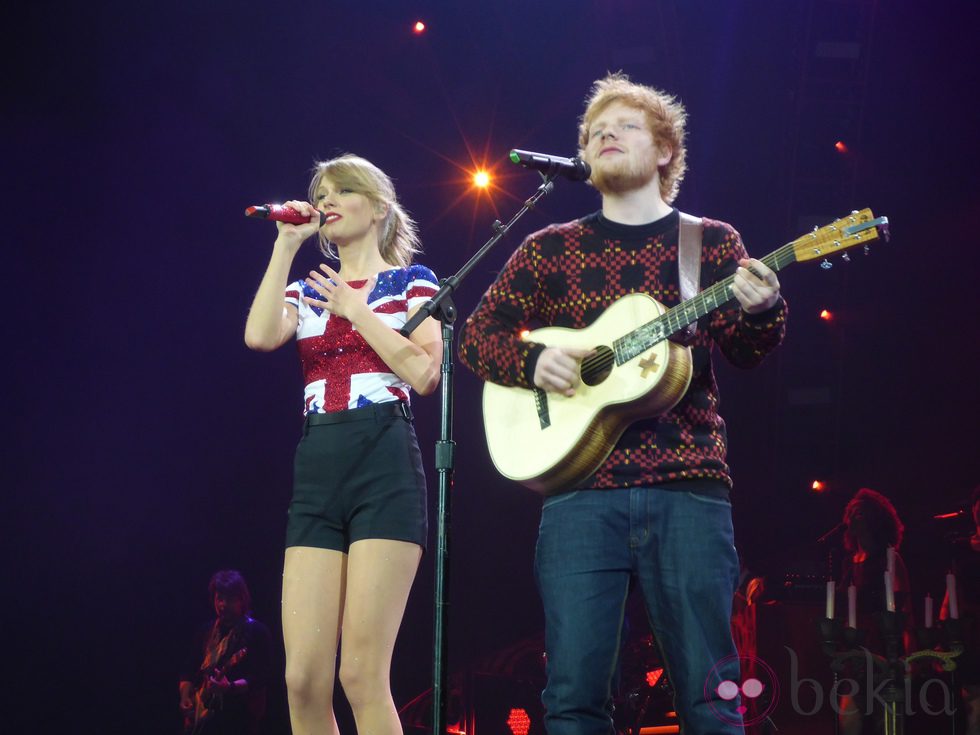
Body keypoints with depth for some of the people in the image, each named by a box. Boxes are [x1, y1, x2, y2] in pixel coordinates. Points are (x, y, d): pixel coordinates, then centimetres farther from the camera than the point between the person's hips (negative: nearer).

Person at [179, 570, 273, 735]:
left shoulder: (256, 632, -2)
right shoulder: (207, 632, 17)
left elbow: (261, 676, -11)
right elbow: (189, 670, 19)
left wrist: (230, 687, -25)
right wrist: (185, 696, 2)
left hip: (238, 721, -6)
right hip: (202, 716, 6)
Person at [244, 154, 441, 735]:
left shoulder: (410, 282, 9)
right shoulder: (307, 290, 19)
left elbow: (425, 374, -7)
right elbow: (260, 336, -3)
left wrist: (356, 310, -4)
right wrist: (286, 245, 2)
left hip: (386, 465, -4)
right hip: (317, 473, 5)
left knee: (361, 675, -13)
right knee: (303, 679, -5)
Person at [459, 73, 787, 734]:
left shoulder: (711, 242, 12)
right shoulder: (551, 250, 13)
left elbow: (748, 353, 4)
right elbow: (478, 336, 14)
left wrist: (762, 309, -18)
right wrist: (532, 362, -6)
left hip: (688, 487, 0)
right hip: (580, 488, 1)